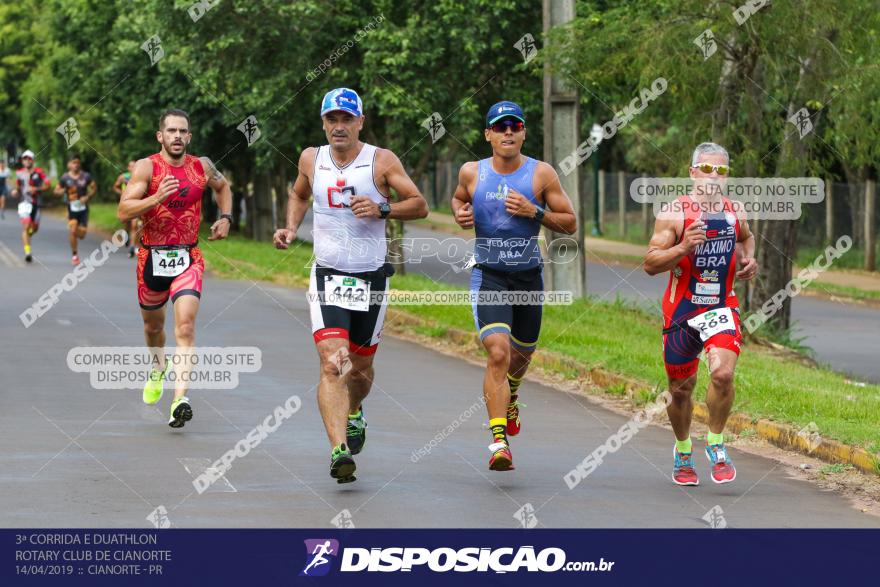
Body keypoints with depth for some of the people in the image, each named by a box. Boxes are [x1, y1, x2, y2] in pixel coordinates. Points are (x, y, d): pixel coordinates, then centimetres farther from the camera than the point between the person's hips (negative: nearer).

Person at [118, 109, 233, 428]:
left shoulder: (202, 167, 2)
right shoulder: (147, 167, -9)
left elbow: (222, 187, 26)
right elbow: (123, 211, -18)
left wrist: (225, 217, 11)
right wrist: (156, 198, -32)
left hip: (188, 258, 0)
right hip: (152, 257, 0)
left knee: (186, 324, -19)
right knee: (153, 324, 20)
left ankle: (180, 400, -27)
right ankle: (158, 367, 54)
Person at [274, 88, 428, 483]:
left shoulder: (382, 161, -4)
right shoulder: (312, 159, 4)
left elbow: (420, 206, -3)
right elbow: (299, 195, 25)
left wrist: (382, 209, -19)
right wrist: (291, 229, 8)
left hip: (371, 278, 0)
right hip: (328, 276, 0)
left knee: (360, 367, 14)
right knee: (331, 365, -19)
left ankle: (354, 413, 49)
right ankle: (339, 450, -29)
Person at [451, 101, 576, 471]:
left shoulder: (542, 173, -5)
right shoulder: (471, 173, -1)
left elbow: (570, 224, -1)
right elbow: (458, 198, 22)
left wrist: (535, 212, -17)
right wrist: (460, 214, -1)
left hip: (529, 275, 2)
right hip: (488, 275, -2)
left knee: (522, 353, 19)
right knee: (498, 353, -20)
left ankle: (509, 395, 55)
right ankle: (498, 441, -21)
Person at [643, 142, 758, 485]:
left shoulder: (735, 212, 3)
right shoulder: (674, 213, -10)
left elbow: (746, 237, 27)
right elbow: (650, 264, -12)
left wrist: (749, 260, 7)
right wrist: (683, 247, -27)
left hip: (721, 308, 1)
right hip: (681, 311, -1)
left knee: (723, 373, -22)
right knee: (681, 389, 10)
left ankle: (715, 444, 0)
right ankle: (683, 452, 36)